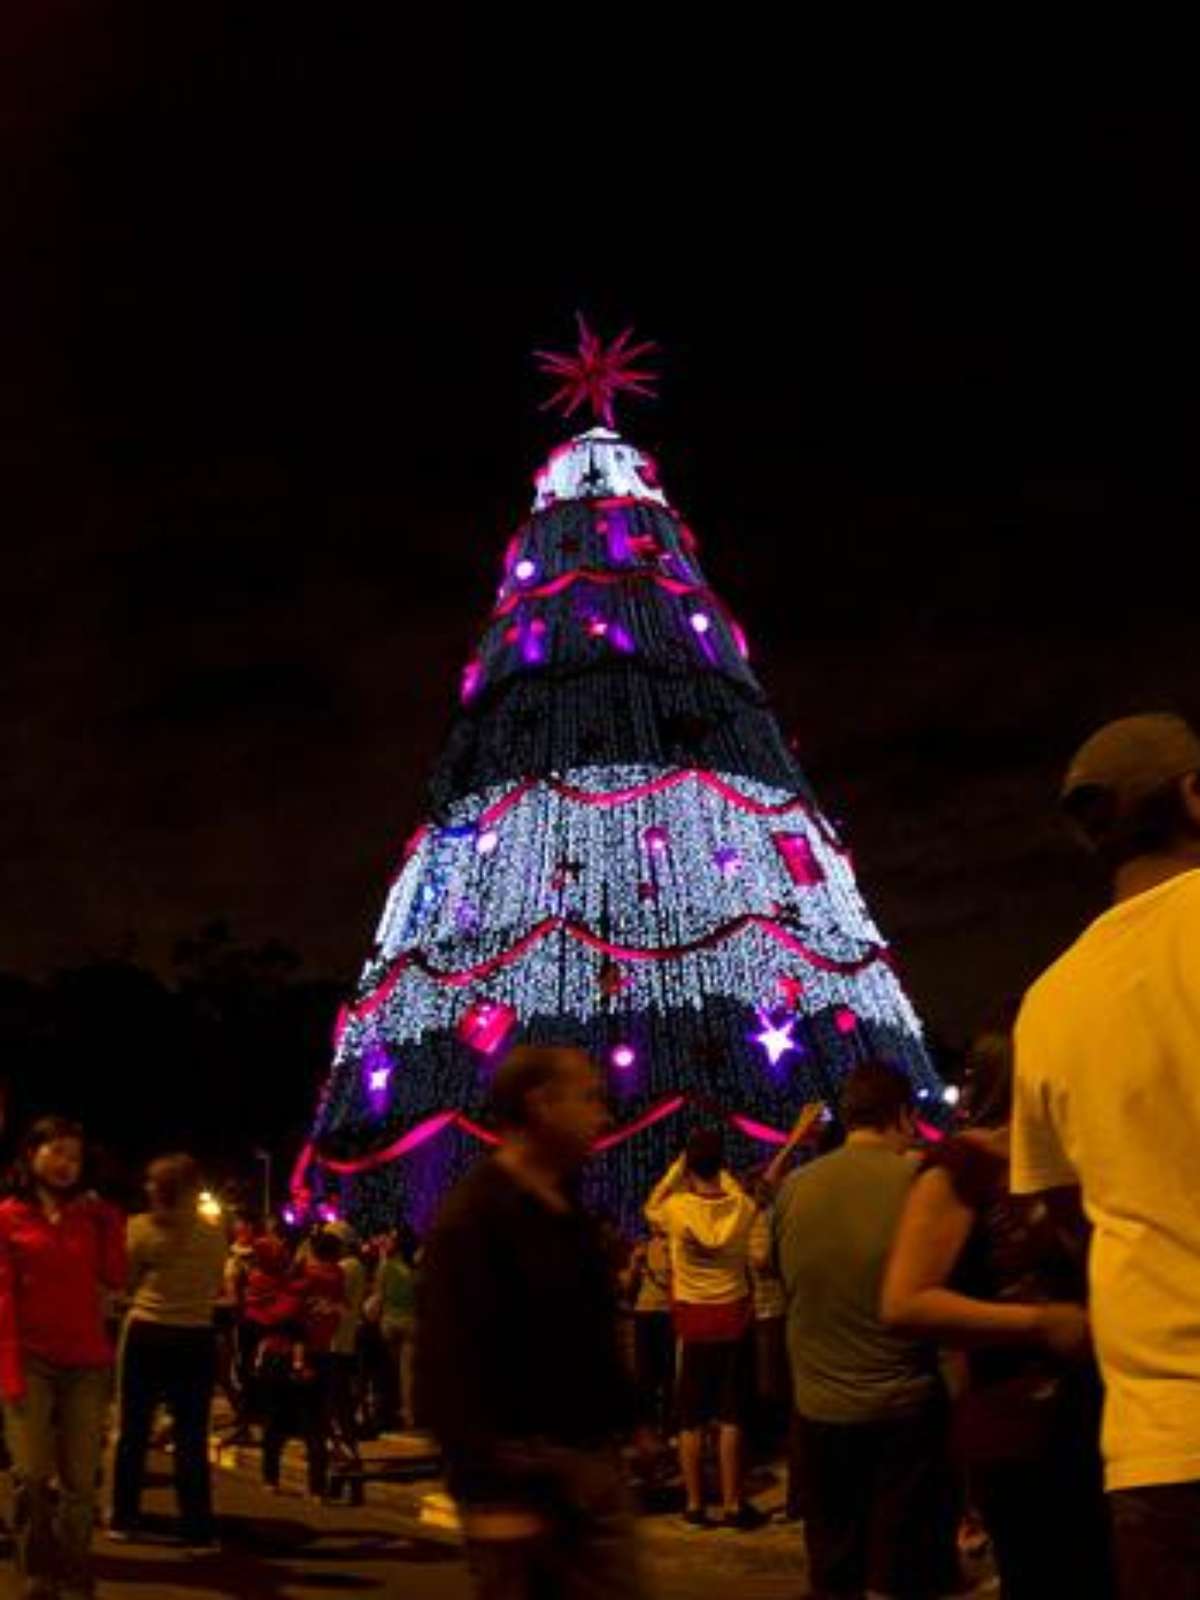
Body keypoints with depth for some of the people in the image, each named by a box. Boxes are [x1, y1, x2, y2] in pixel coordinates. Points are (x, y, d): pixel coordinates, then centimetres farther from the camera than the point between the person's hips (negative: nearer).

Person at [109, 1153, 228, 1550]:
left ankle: (123, 1519, 21)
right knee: (191, 1435, 3)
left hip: (146, 1334, 0)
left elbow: (125, 1281, 0)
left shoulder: (139, 1227, -7)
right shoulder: (215, 1233, -3)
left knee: (133, 1429, 13)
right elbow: (217, 1287, 7)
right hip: (196, 1339, 0)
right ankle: (197, 1529, 2)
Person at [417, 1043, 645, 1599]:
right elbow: (454, 1363, -21)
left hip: (590, 1460, 8)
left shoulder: (569, 1212, 12)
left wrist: (619, 1421, 17)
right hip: (518, 1473, -8)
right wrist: (491, 1493, -23)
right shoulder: (472, 1216, -16)